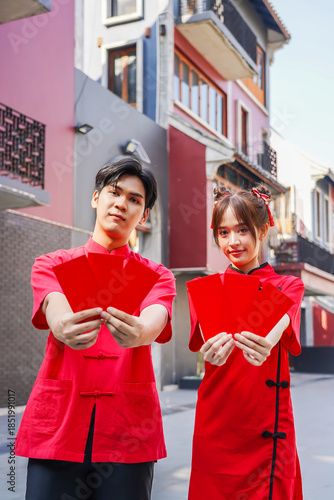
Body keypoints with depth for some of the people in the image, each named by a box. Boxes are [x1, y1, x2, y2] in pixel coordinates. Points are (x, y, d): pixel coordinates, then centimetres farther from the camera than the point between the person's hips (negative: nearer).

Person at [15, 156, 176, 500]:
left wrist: (139, 332, -38)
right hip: (58, 424, 0)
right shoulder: (52, 265, 9)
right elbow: (55, 312, -13)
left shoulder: (156, 276, 10)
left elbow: (154, 322, -13)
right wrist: (64, 328, -38)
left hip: (128, 431, 1)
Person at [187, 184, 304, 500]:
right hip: (216, 423, 1)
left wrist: (265, 343, -42)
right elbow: (203, 333, -13)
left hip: (267, 426, -1)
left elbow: (280, 323, -18)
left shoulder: (288, 286, 5)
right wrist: (214, 346, -38)